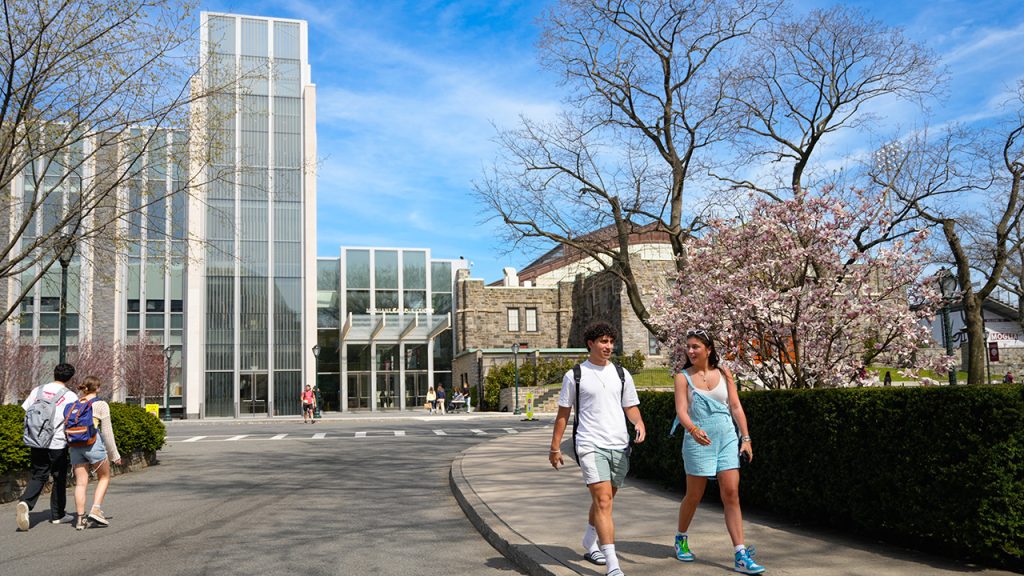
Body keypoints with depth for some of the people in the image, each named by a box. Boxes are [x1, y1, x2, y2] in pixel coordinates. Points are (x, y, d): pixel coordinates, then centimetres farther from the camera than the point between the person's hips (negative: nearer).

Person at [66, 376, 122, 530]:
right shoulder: (101, 405, -1)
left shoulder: (74, 405, 12)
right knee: (104, 477, 14)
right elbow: (107, 432, -2)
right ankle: (95, 510, 1)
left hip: (75, 446, 4)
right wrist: (114, 455, 5)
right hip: (93, 444, -4)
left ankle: (80, 518, 7)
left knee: (81, 483, 8)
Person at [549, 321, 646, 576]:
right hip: (591, 445, -4)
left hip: (619, 445, 5)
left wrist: (639, 423, -5)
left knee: (604, 500, 16)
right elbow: (563, 413, 6)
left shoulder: (622, 374, 12)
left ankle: (590, 544, 39)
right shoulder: (574, 376, 2)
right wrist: (555, 447, 5)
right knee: (603, 501, -15)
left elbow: (631, 406, 16)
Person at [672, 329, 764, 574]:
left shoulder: (723, 373, 6)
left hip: (727, 438, 2)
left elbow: (736, 407, 7)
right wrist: (693, 429, -32)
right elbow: (681, 410, -13)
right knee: (694, 496, 8)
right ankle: (681, 539, 33)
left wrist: (745, 438, 2)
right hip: (699, 441, -2)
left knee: (731, 495, -4)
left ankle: (741, 556, -4)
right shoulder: (683, 377, -2)